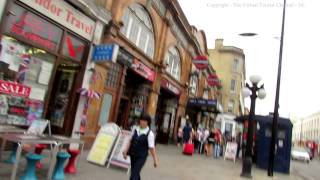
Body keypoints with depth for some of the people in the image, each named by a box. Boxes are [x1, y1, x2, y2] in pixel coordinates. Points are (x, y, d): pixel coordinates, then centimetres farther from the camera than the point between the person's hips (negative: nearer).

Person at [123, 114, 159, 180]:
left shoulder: (150, 134, -14)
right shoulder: (135, 130, 0)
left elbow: (151, 148, -13)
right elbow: (131, 141, 8)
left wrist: (155, 160, -10)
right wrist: (126, 151, 8)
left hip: (141, 157, -5)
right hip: (133, 155, 5)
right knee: (135, 173, 20)